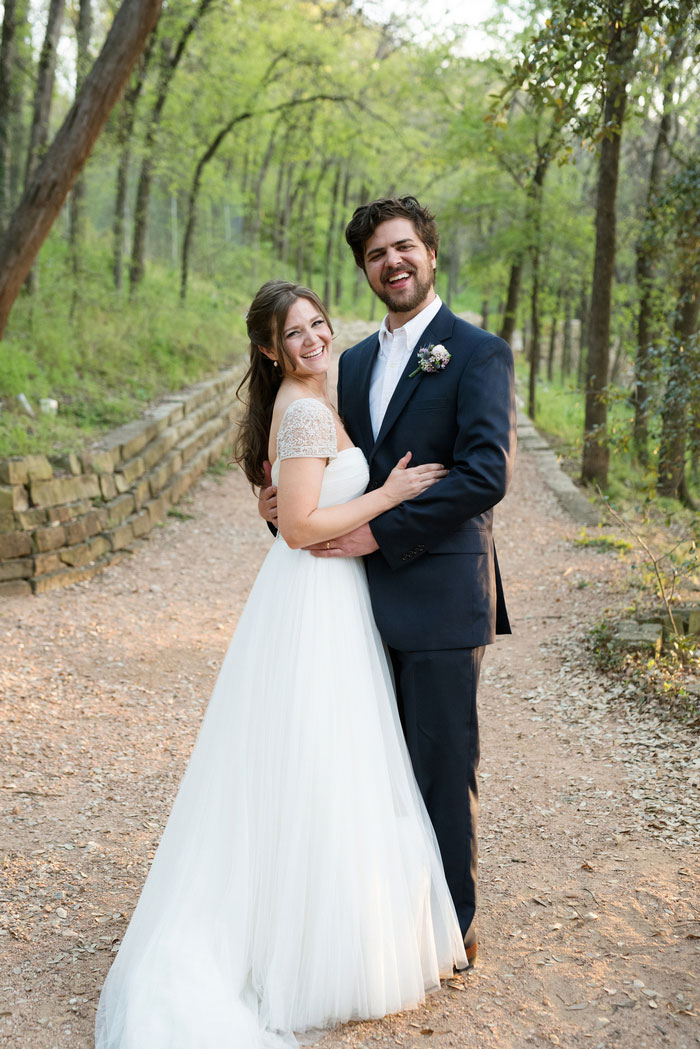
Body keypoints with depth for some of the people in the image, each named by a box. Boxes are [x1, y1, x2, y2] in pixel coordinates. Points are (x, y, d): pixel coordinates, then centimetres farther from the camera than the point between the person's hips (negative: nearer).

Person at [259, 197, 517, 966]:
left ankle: (452, 927, 21)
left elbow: (486, 475, -17)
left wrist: (381, 532, -18)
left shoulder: (477, 353, -6)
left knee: (442, 766, 4)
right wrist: (287, 501, -2)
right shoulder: (353, 364, 16)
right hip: (368, 597, 6)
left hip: (440, 597, -6)